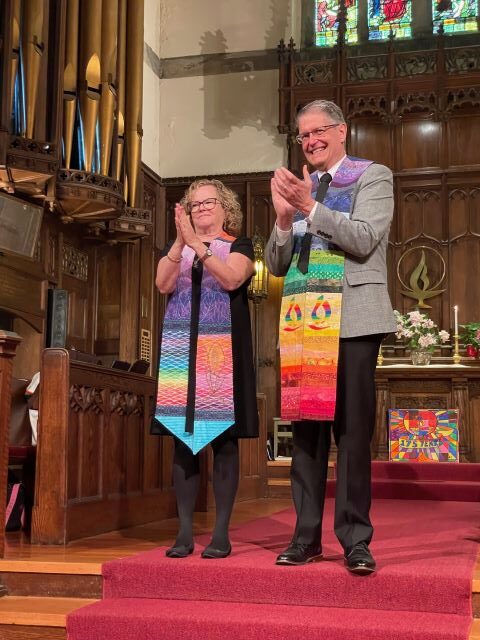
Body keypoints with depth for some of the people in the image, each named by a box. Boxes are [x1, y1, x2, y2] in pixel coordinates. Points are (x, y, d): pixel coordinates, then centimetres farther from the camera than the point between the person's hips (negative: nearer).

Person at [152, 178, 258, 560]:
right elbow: (163, 285, -2)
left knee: (223, 439, -4)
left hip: (222, 352, -3)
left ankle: (222, 533, 0)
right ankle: (185, 532, 5)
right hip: (182, 351, 3)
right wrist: (181, 241, -13)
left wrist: (197, 243, -15)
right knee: (183, 439, 1)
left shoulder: (239, 247, 9)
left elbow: (231, 279, -12)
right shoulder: (175, 248, 17)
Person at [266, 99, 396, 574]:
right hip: (302, 322, 5)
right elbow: (276, 264, 14)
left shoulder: (373, 177, 6)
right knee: (305, 427, 5)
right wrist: (284, 218, -3)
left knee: (352, 430, -5)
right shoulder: (295, 187, 18)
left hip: (350, 319, -4)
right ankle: (307, 536, 12)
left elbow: (365, 239, -10)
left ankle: (355, 539, 2)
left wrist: (311, 207, -15)